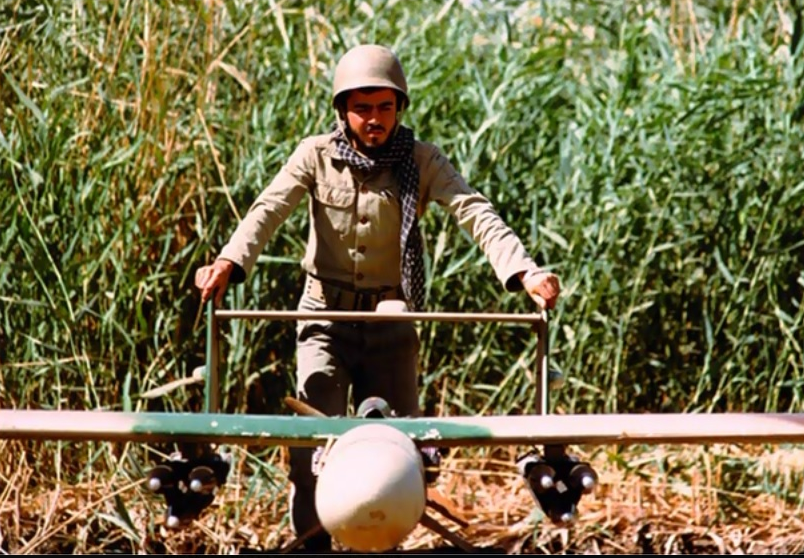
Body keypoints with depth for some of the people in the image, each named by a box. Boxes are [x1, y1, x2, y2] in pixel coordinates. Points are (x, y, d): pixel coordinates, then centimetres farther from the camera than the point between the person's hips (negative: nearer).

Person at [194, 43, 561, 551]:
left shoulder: (422, 161, -5)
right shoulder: (317, 156, -5)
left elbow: (475, 213, -18)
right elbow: (269, 209, -19)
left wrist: (524, 270, -36)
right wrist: (230, 262, -40)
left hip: (391, 321, 1)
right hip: (327, 315, -1)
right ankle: (314, 542, -6)